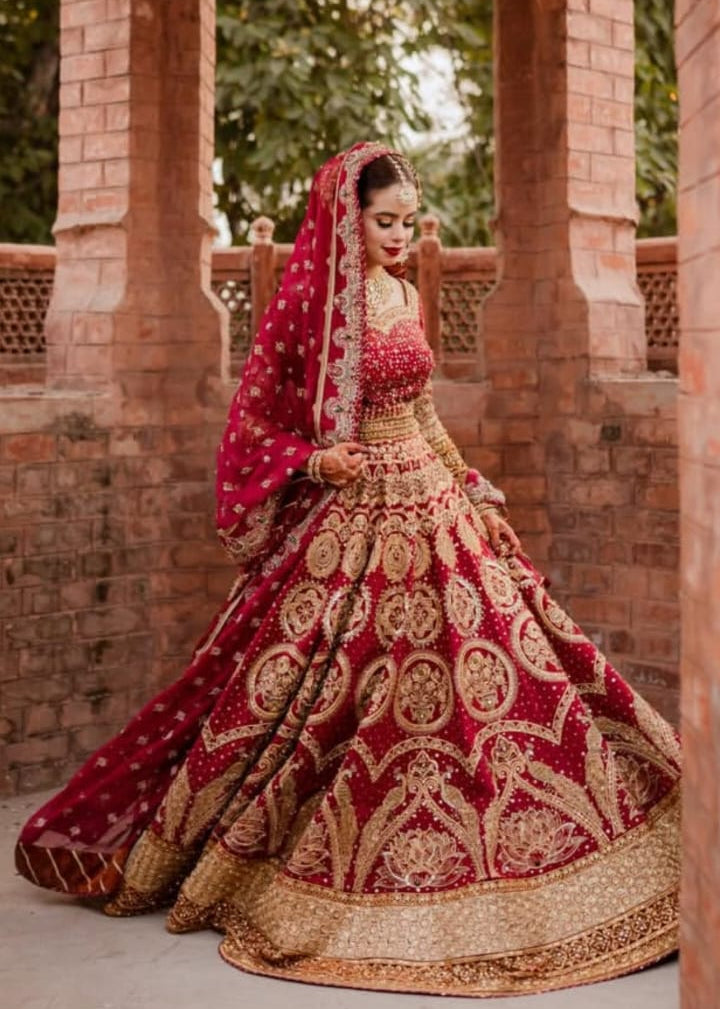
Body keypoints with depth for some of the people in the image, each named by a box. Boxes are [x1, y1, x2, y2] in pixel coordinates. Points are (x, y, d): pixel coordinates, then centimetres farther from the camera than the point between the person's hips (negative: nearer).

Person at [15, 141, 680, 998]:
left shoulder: (404, 297, 10)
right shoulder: (306, 301, -8)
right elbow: (255, 422, -4)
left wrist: (476, 494, 14)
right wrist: (316, 459, -20)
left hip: (431, 513, 6)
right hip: (345, 524, -6)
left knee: (490, 674, 5)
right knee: (314, 691, -2)